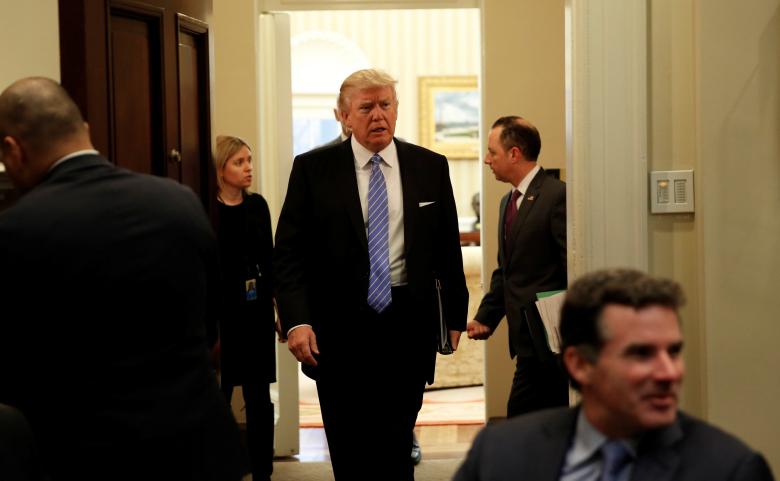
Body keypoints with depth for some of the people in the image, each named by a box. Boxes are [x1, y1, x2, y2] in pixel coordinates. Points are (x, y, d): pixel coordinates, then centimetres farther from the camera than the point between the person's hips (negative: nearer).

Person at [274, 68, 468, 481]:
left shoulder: (430, 167, 5)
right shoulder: (312, 169, 0)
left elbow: (448, 249, 10)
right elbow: (288, 252, -3)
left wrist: (455, 317, 9)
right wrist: (296, 321, -14)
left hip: (407, 325, 1)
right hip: (339, 330, -1)